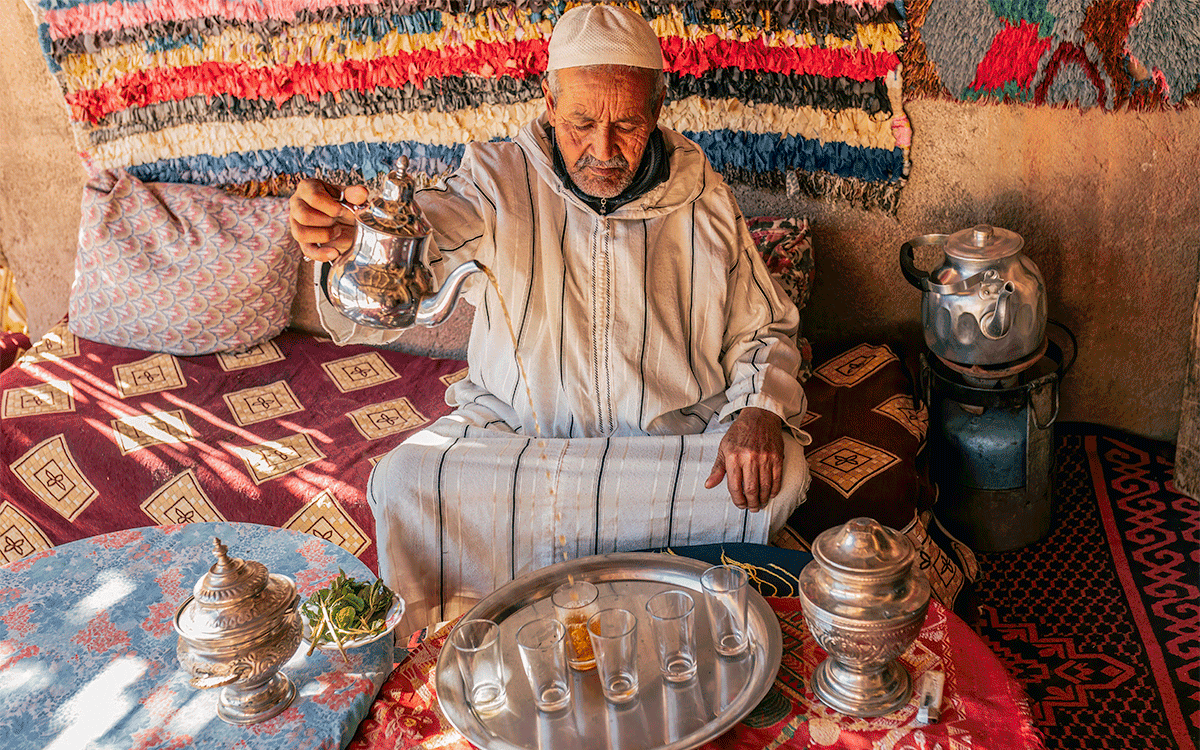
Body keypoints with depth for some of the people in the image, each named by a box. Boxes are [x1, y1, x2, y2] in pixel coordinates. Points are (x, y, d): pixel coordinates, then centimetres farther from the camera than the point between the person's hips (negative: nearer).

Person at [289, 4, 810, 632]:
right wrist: (350, 238, -48)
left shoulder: (705, 203, 0)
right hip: (512, 428, -1)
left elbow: (764, 332, 9)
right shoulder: (499, 180, -4)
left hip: (676, 436, 2)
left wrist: (761, 410, -13)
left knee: (781, 472, -26)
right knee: (405, 482, -26)